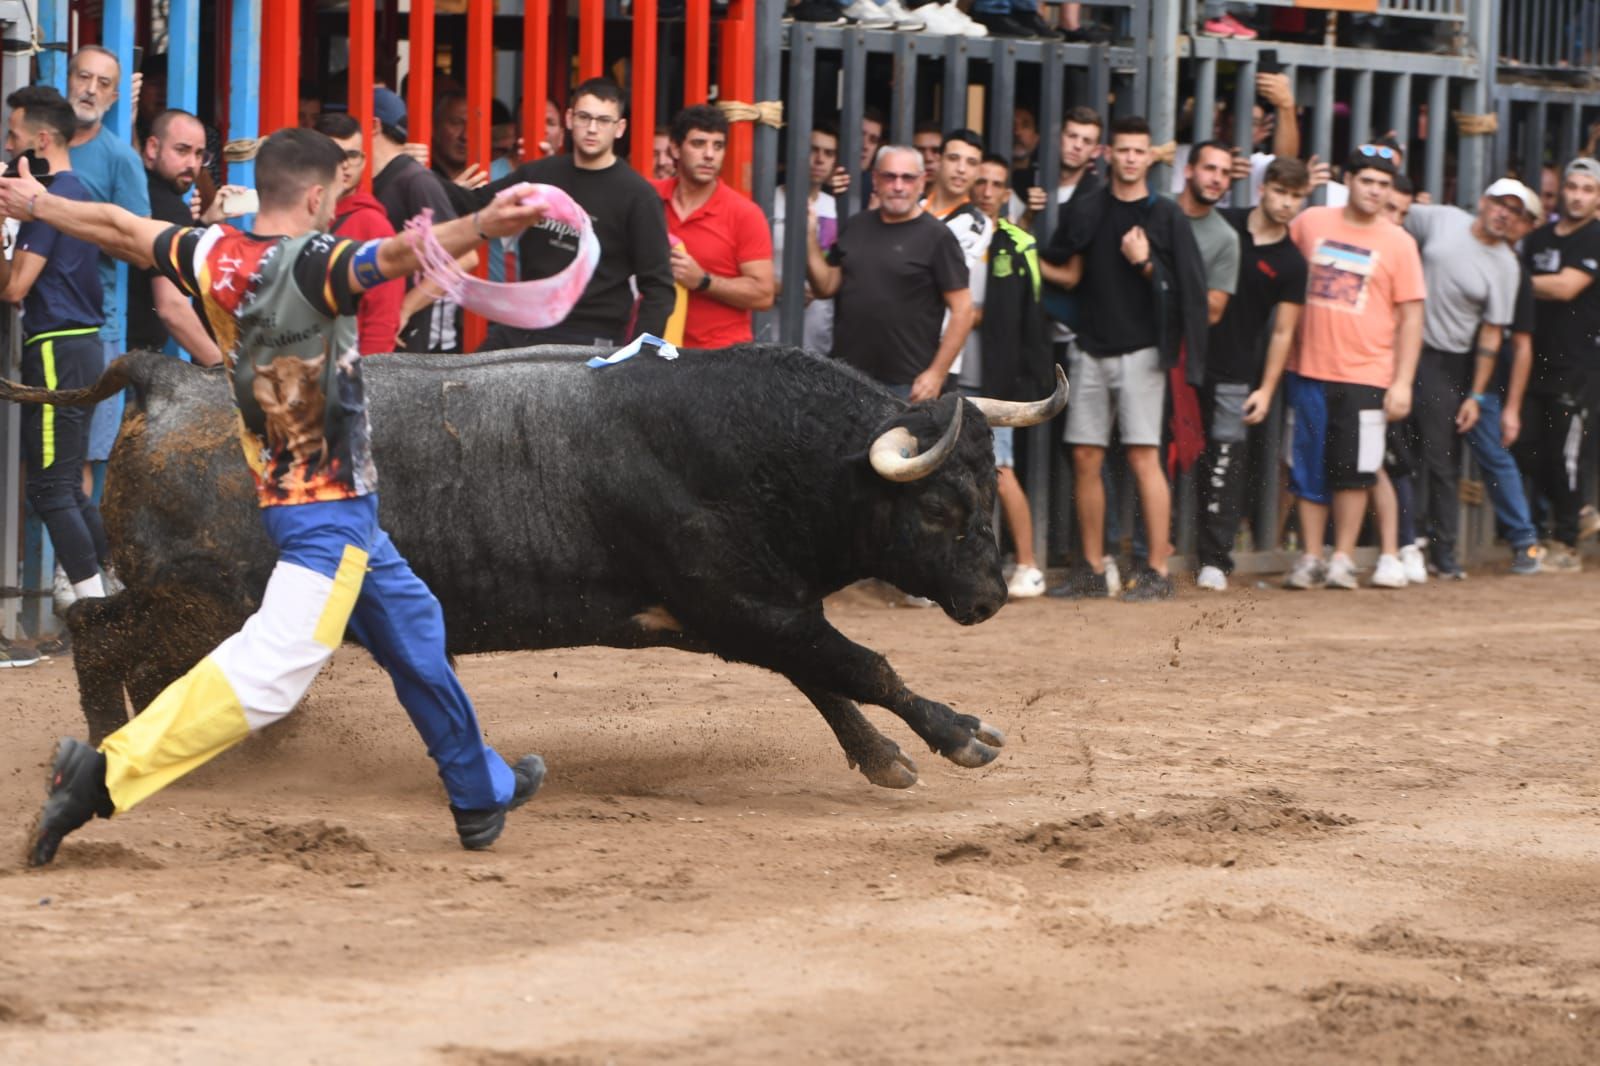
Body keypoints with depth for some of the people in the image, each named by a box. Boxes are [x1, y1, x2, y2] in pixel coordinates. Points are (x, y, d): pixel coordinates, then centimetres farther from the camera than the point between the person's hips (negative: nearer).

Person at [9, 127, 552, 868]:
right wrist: (483, 225, -52)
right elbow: (394, 256, -37)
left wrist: (37, 205, 35)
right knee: (273, 668, -18)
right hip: (330, 506, -10)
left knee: (411, 628, 22)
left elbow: (120, 228, 19)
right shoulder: (311, 262, -17)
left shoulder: (216, 256, 4)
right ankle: (109, 775, -25)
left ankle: (480, 793, 33)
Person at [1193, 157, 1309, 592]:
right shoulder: (1218, 224, 4)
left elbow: (1282, 332, 4)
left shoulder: (1291, 263, 4)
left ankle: (1215, 560, 0)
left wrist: (1267, 389, -3)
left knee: (1223, 465, -4)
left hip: (1233, 375, -1)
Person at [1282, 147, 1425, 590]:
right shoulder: (1310, 223, 5)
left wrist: (1402, 382, -6)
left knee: (1353, 470, -2)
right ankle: (1310, 559, 14)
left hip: (1365, 375, -2)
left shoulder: (1398, 242, 0)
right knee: (1308, 470, 5)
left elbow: (1410, 316, 0)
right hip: (1309, 370, 2)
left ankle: (1343, 559, 9)